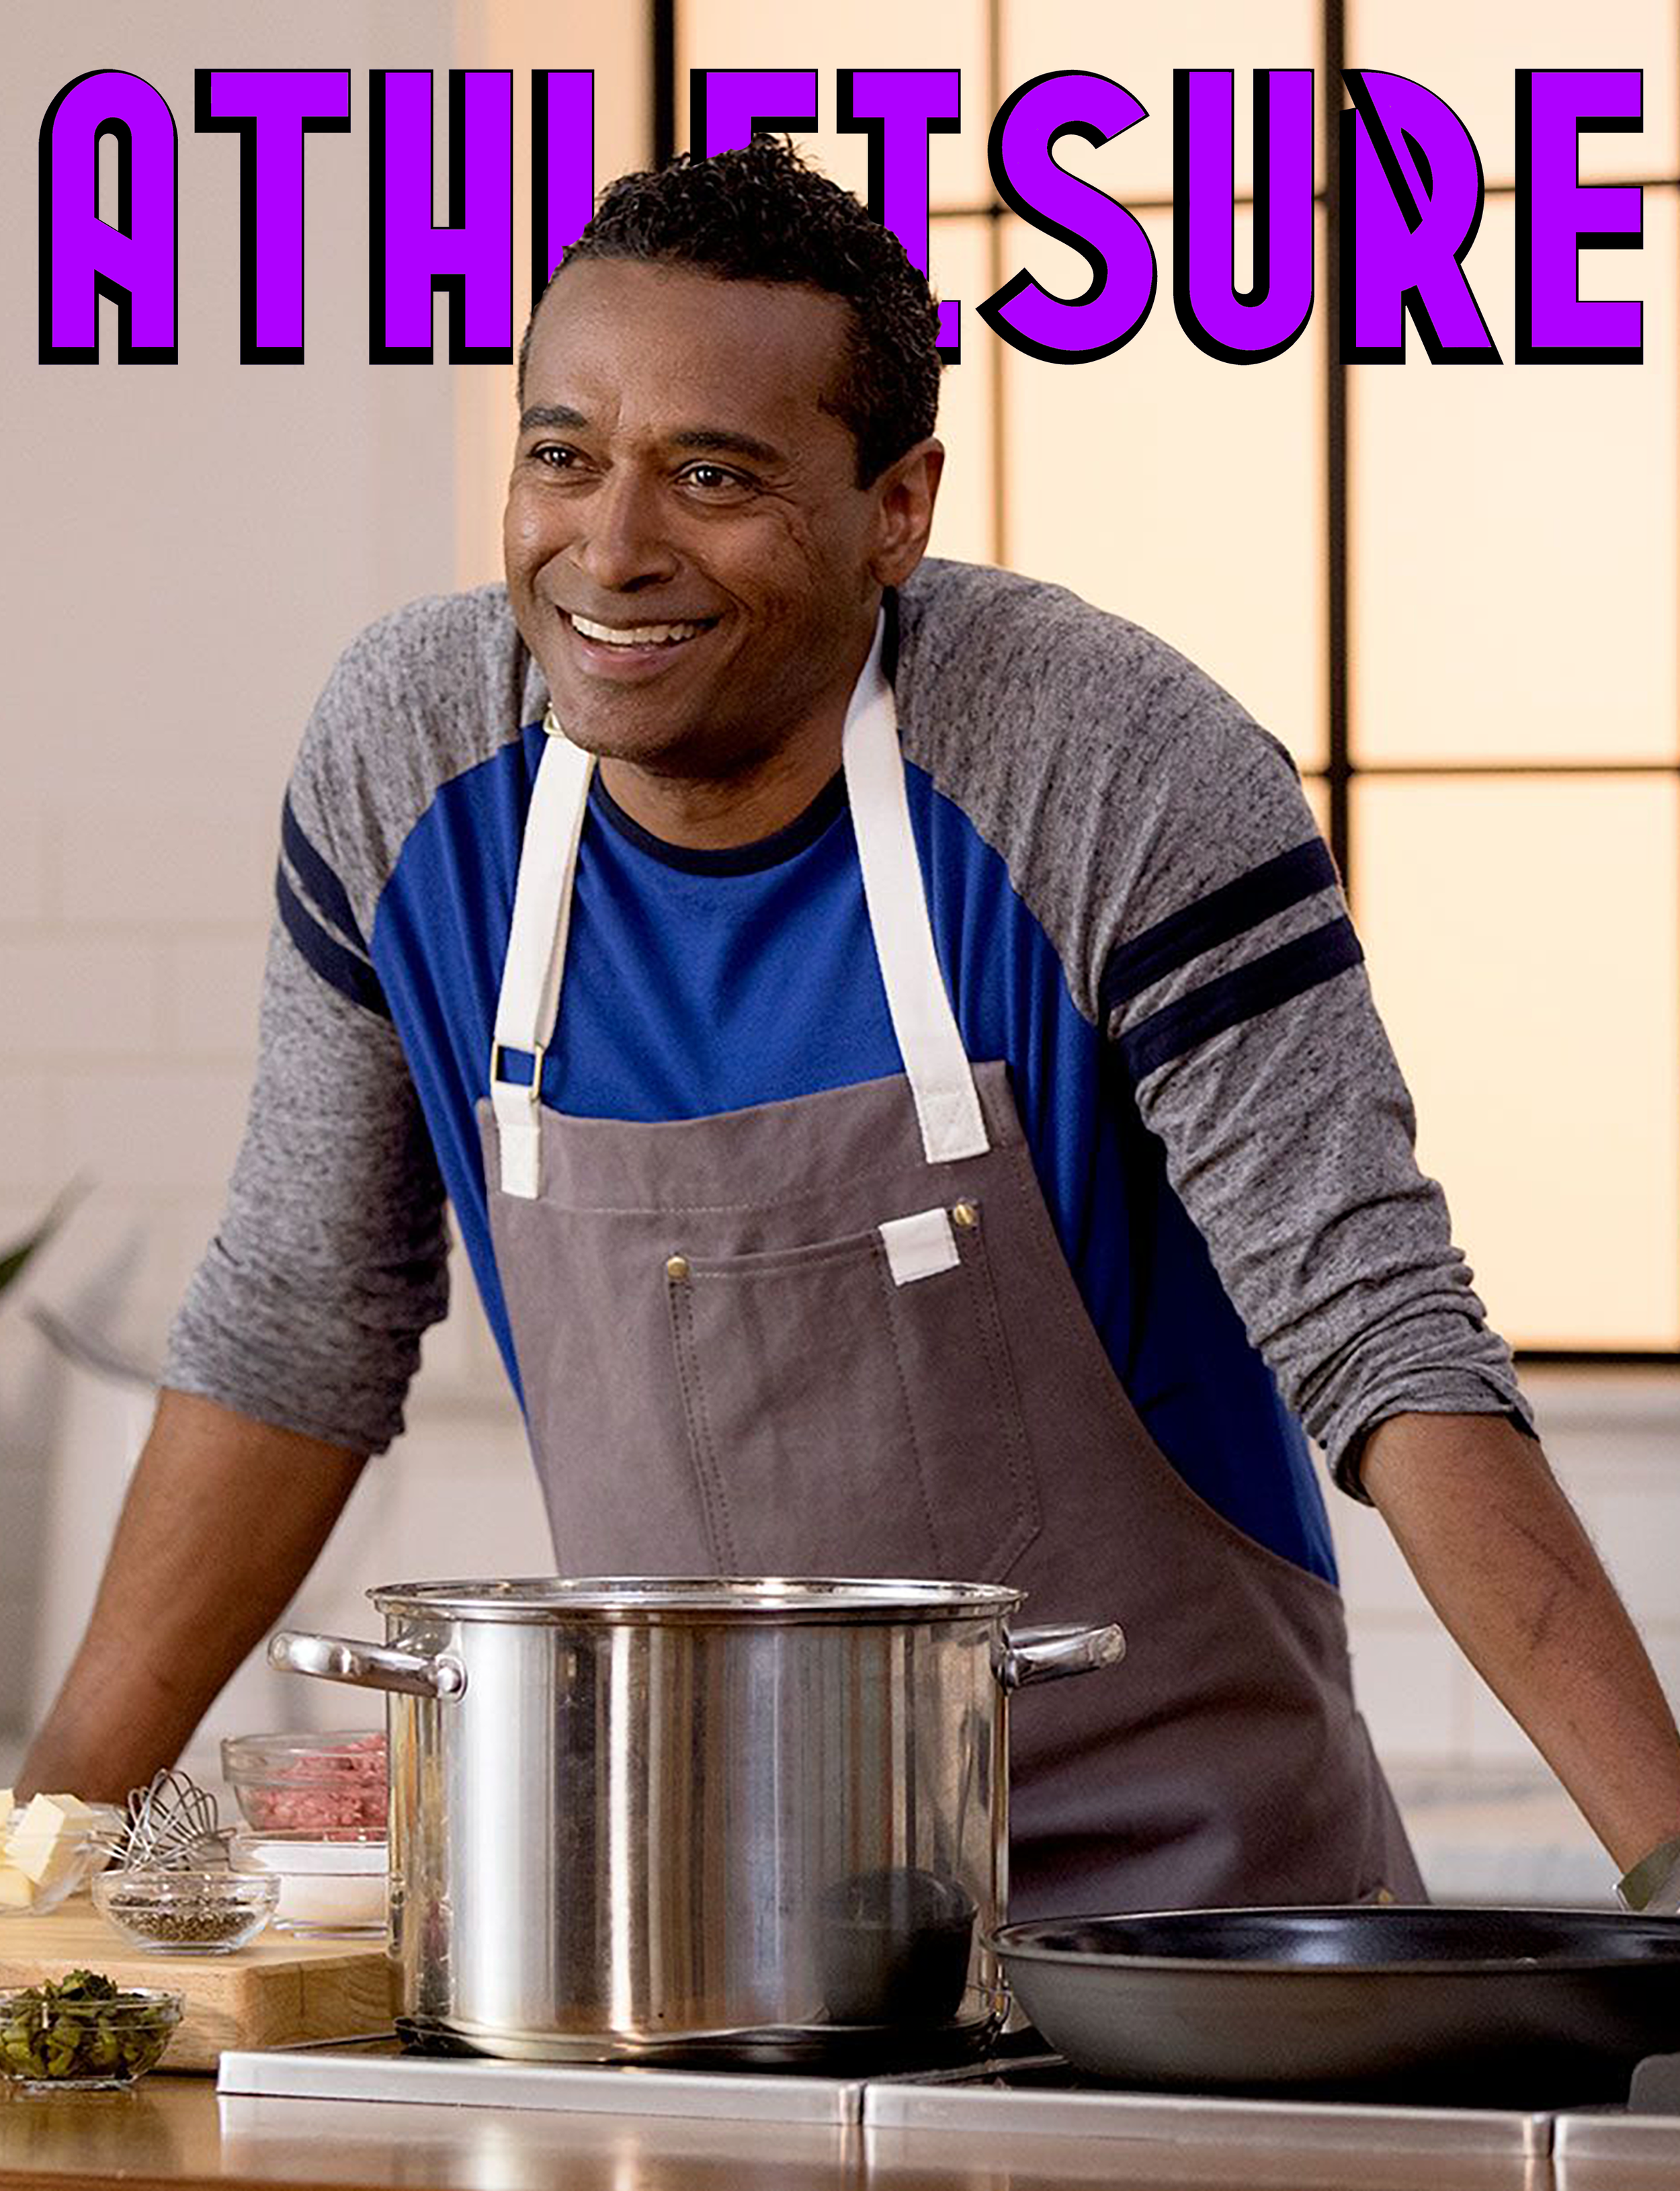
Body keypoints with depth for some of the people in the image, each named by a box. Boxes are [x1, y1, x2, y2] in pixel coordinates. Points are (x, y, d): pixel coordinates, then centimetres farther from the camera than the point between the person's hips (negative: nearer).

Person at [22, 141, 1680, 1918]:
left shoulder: (1128, 780, -19)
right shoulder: (403, 754, -7)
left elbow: (1383, 1336, -20)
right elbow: (299, 1324, 5)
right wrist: (63, 1806, 5)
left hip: (1165, 1867, -4)